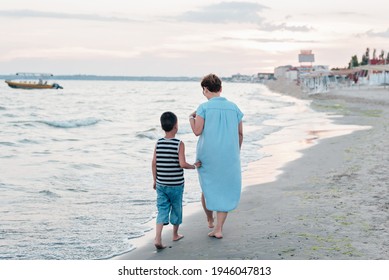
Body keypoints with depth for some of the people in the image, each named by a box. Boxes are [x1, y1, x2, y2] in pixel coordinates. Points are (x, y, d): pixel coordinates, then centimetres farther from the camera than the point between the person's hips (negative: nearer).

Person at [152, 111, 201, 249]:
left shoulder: (158, 143, -2)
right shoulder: (179, 144, -14)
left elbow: (154, 163, 0)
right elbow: (182, 164, -21)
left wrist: (155, 180, 11)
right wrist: (194, 166, -2)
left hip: (161, 184, 3)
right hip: (176, 185, -3)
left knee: (162, 210, 5)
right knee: (176, 208, 16)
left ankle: (158, 238, -9)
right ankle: (175, 235, 32)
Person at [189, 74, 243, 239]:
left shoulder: (204, 107, -7)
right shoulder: (233, 107, 4)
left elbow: (197, 131, -14)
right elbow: (240, 134, 8)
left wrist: (191, 118, 5)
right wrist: (236, 152, 21)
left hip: (208, 156, -2)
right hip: (229, 156, 2)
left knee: (208, 188, 20)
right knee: (225, 191, 7)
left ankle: (210, 220, 36)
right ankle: (218, 229, 2)